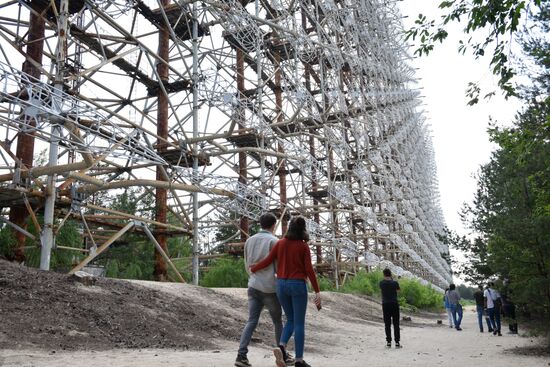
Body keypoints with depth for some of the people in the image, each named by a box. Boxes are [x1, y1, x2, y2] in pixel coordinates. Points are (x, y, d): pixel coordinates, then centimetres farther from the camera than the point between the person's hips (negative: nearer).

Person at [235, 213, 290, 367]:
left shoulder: (249, 240, 9)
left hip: (253, 286, 5)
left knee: (251, 321, 3)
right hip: (269, 288, -5)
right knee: (278, 321, 12)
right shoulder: (274, 241, -9)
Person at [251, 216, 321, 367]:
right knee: (299, 323, 4)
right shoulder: (303, 246, -5)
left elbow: (267, 261, 1)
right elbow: (309, 270, -10)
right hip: (298, 285, -4)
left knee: (291, 320, 17)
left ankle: (281, 347, -6)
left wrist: (253, 269, 20)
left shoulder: (280, 243, 5)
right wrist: (317, 292, -8)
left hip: (281, 285, 4)